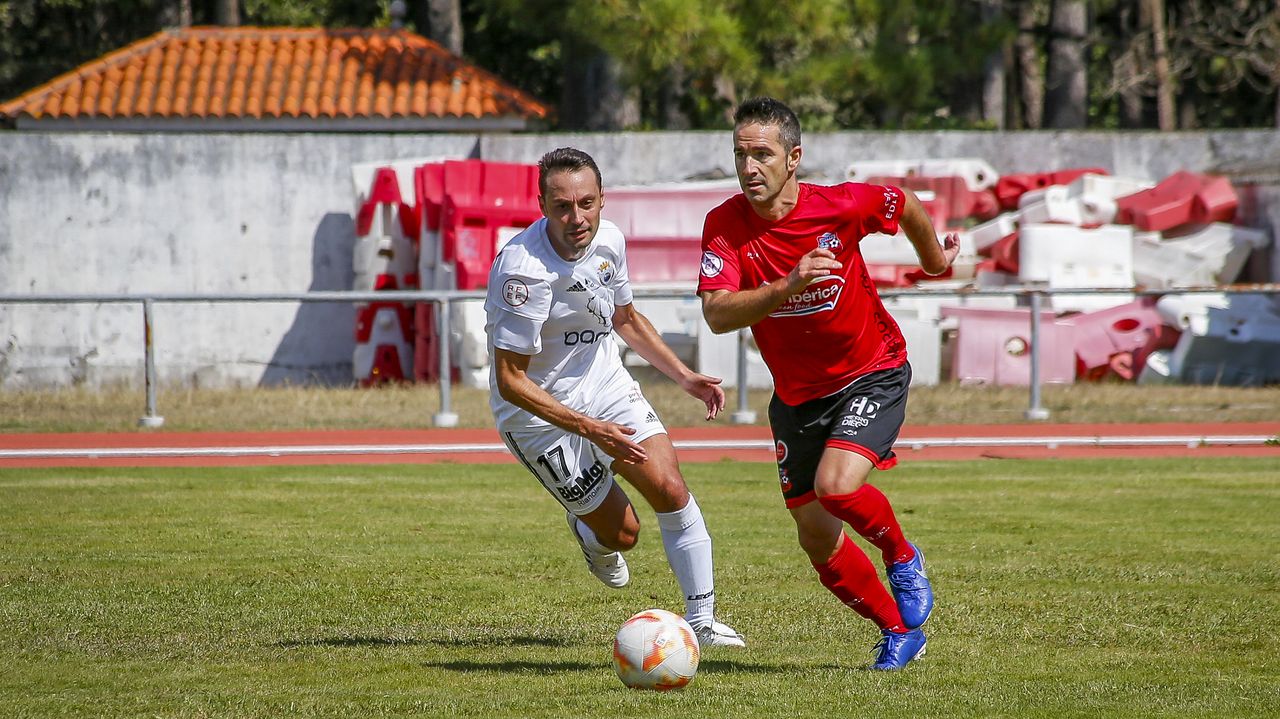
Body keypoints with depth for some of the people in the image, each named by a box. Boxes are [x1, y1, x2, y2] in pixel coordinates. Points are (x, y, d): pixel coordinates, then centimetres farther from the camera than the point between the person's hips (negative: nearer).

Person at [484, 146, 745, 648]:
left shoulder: (609, 240, -8)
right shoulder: (523, 269, -30)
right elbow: (510, 380, -27)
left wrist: (684, 376, 9)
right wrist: (589, 429, -32)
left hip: (605, 385, 5)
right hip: (539, 412, -5)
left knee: (669, 488, -12)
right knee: (621, 533, -1)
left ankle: (701, 620, -1)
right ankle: (588, 533, 38)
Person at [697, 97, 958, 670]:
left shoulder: (840, 206, -20)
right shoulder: (724, 225, -17)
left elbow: (904, 206, 2)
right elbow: (717, 315, -29)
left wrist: (935, 257, 21)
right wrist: (788, 287, -43)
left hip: (873, 373, -3)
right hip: (796, 394, 4)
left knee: (835, 487, -27)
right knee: (818, 540, 5)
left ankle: (902, 558, 5)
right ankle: (899, 631, 27)